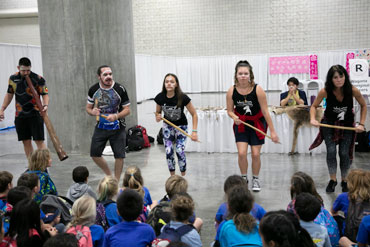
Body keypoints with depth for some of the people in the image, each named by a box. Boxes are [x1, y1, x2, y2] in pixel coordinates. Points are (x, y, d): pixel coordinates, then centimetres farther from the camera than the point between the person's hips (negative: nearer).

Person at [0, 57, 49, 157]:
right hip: (20, 115, 4)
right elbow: (9, 94, 19)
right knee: (26, 142, 7)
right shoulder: (13, 79, 8)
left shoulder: (38, 79, -7)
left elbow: (45, 94, -7)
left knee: (39, 141, -6)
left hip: (35, 114, -4)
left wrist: (45, 105, -26)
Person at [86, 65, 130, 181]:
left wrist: (116, 116, -25)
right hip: (101, 127, 3)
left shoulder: (120, 89, -11)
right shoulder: (93, 90, -4)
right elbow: (88, 107, 7)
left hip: (117, 128, -2)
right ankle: (109, 175, 24)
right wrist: (93, 112, -17)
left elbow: (127, 109, -7)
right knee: (94, 154, 2)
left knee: (119, 155, -2)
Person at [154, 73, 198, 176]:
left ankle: (183, 176, 6)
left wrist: (194, 131, -21)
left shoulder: (182, 98, -25)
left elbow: (194, 114, -15)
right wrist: (157, 117, -20)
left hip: (181, 126, -2)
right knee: (168, 152, -5)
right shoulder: (160, 98, -16)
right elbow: (157, 112, 4)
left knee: (180, 151, -14)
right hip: (167, 125, 3)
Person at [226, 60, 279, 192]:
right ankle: (244, 178, 15)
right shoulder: (231, 91, -15)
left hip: (257, 123, -1)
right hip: (241, 124, 1)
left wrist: (272, 131, -15)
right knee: (241, 153, -10)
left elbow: (265, 111, -16)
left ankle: (255, 179, 25)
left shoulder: (258, 90, -21)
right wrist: (234, 117, -29)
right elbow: (230, 111, -4)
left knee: (256, 154, 1)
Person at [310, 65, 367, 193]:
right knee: (331, 151, -9)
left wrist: (361, 124, -11)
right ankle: (332, 180, 13)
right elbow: (314, 106, -8)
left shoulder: (353, 90, -23)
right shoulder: (325, 91, -24)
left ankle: (344, 181, 22)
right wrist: (313, 119, -26)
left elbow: (363, 106, -5)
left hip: (347, 124, 0)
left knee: (344, 153, -1)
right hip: (329, 123, 0)